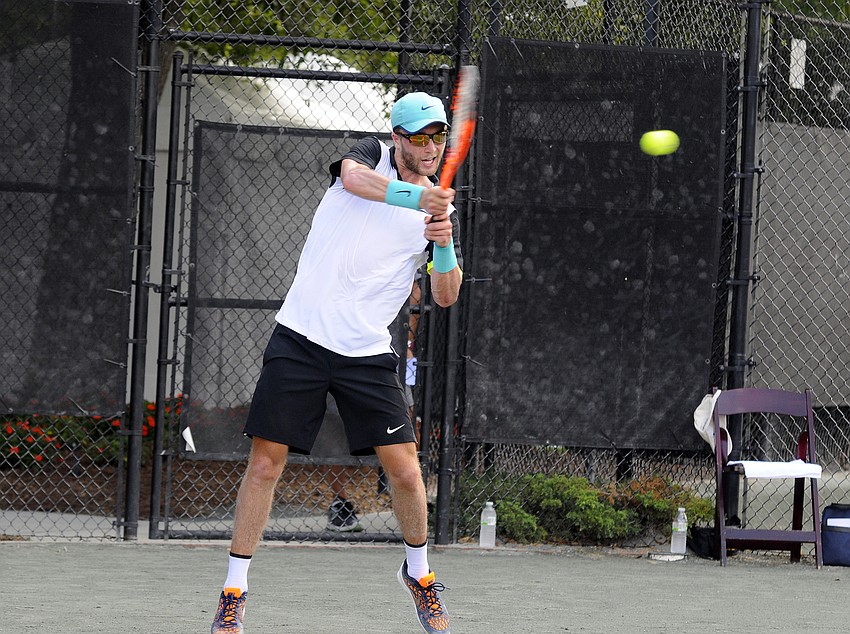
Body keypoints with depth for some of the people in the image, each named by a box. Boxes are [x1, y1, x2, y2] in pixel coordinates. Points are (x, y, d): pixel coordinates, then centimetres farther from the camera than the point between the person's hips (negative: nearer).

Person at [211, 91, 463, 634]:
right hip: (301, 338, -2)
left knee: (405, 471, -4)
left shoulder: (442, 208, 6)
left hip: (368, 354, 2)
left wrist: (444, 245, -18)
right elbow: (354, 177, -25)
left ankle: (418, 572, 23)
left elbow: (446, 296, 2)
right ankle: (234, 590, 7)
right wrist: (419, 196, -41)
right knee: (266, 463, -4)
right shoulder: (372, 155, 1)